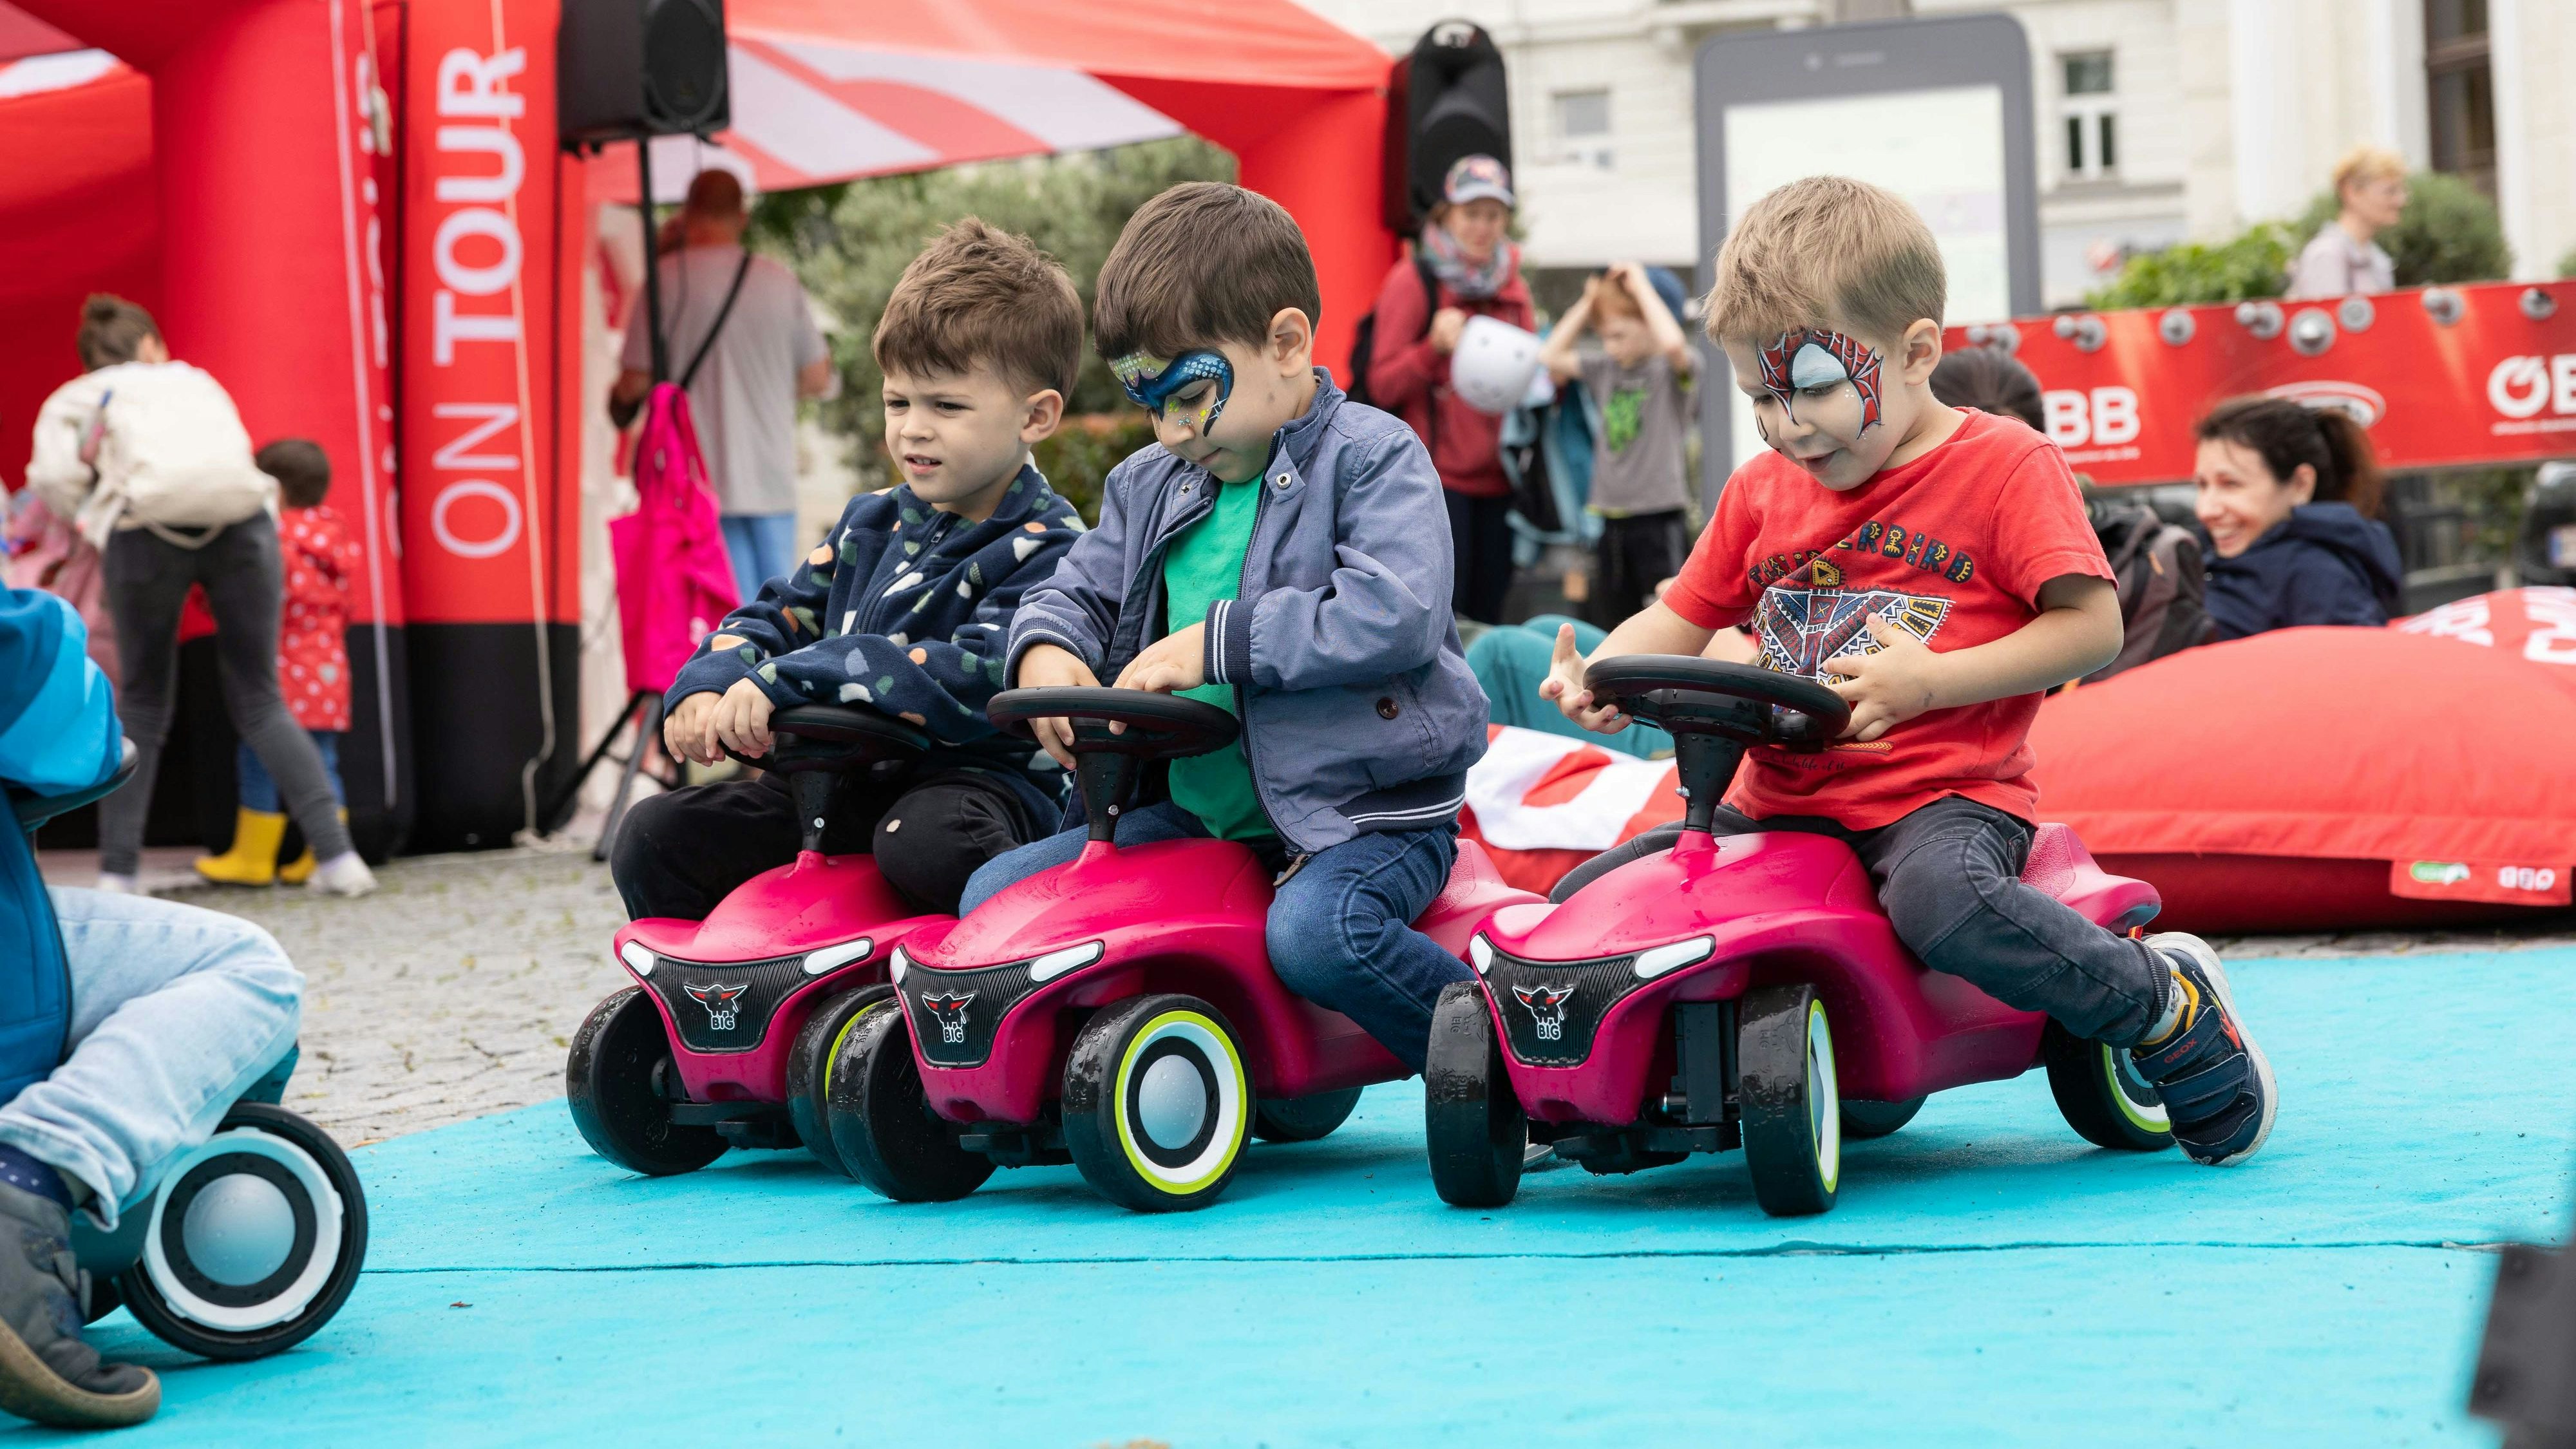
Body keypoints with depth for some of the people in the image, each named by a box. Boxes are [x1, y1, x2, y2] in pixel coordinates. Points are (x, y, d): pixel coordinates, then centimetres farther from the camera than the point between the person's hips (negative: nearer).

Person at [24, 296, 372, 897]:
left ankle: (116, 874, 10)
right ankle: (336, 854, 0)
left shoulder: (75, 399, 26)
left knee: (142, 706, 15)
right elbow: (240, 458, 21)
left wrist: (95, 512, 25)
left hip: (150, 527, -2)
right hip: (242, 524, 2)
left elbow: (55, 479, 9)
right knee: (259, 702, 11)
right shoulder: (196, 381, 34)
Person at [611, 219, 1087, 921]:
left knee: (928, 841, -41)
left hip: (979, 779, -7)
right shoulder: (872, 525, 14)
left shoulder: (1044, 548, -11)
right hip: (845, 781, 7)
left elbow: (976, 678, -25)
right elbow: (776, 615, 15)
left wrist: (787, 680, -30)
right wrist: (706, 689, -11)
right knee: (656, 836, -3)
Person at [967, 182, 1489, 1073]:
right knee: (996, 895, -3)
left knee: (1314, 930, -38)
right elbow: (1077, 592, 21)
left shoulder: (1372, 458, -9)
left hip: (1364, 811, -7)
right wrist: (1046, 651, -5)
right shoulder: (1148, 487, 14)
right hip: (1198, 815, 7)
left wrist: (1217, 641, -21)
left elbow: (1396, 615, -24)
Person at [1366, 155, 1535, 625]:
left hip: (1496, 477, 5)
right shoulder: (1413, 279, -2)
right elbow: (1383, 385, -5)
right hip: (1436, 475, -5)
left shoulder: (1511, 285, 14)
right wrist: (1434, 347, -22)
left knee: (1487, 619, 4)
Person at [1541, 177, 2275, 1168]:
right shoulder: (1760, 493, 13)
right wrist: (1599, 674, -4)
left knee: (1942, 898, -39)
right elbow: (1681, 620, 19)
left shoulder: (2005, 465, -5)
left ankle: (2166, 1002, -15)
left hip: (1948, 792, -6)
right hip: (1781, 805, 6)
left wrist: (1929, 682, -20)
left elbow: (2092, 626, -11)